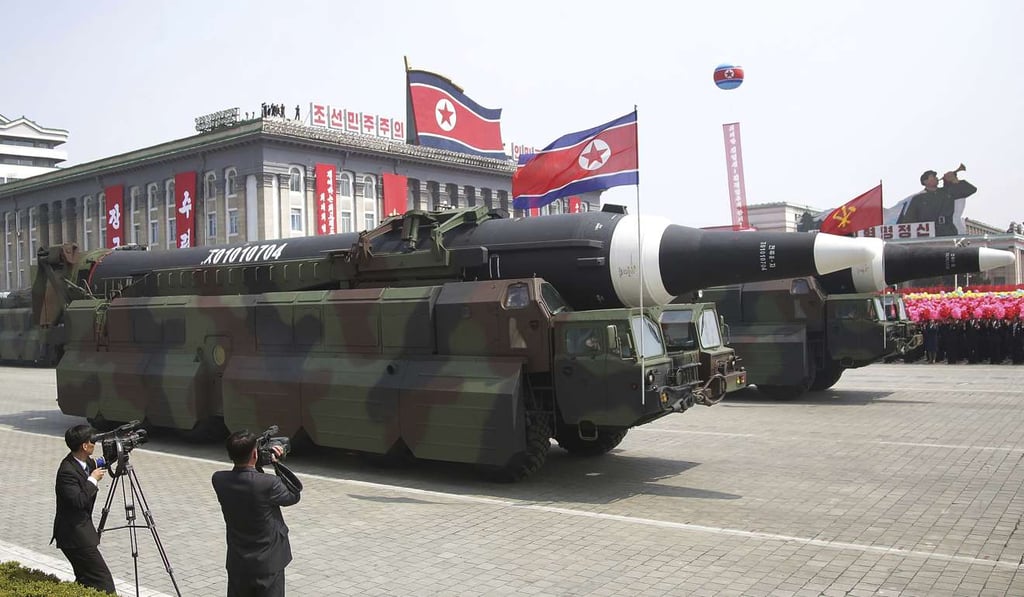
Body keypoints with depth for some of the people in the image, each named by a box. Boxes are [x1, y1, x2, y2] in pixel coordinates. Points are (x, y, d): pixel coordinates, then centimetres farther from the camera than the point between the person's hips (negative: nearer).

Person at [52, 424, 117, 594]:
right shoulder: (67, 471, -22)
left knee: (85, 580, 18)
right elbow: (78, 501, -30)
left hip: (82, 528, 10)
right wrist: (93, 479, -20)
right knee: (103, 582, -10)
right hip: (73, 534, -10)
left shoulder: (88, 462, 5)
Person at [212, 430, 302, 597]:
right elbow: (294, 495, -6)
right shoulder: (268, 484, -25)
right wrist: (277, 464, -6)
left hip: (237, 563, 4)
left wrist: (258, 465, 1)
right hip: (268, 564, -4)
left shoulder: (219, 480, -11)